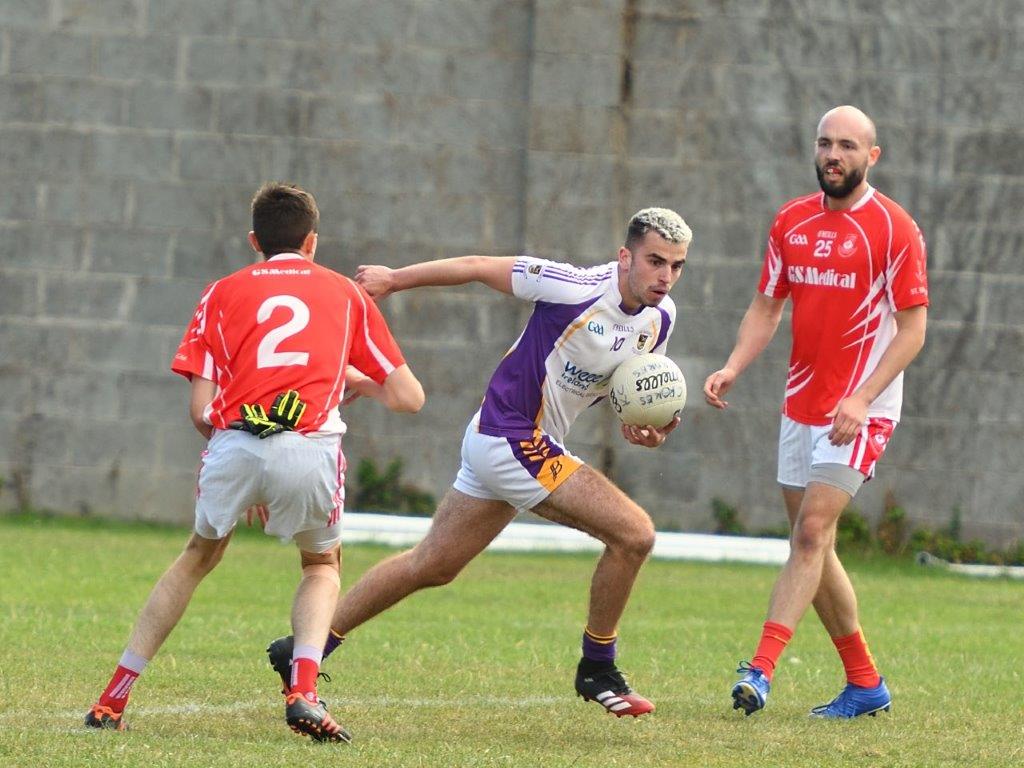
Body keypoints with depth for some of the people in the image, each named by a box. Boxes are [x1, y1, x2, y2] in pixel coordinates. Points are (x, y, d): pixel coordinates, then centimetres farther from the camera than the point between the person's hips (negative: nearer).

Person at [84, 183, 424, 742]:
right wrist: (357, 379, 38)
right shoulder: (346, 293, 20)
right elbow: (407, 397, 18)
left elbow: (200, 411, 9)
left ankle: (112, 701, 24)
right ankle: (303, 691, 1)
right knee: (321, 567, 26)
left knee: (198, 558, 27)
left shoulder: (224, 292, 19)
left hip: (234, 443, 1)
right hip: (311, 448, -1)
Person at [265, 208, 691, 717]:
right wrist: (395, 279, -2)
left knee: (431, 566, 17)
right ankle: (597, 671, 0)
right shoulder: (580, 289, -22)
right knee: (633, 534, -15)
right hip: (509, 434, -9)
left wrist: (643, 426, -6)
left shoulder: (661, 317, 1)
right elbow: (479, 268, -11)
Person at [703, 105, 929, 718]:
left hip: (861, 408, -7)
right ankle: (865, 683, 18)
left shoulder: (894, 227, -9)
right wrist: (733, 368, -4)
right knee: (811, 544, 8)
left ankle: (761, 672, -25)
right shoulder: (791, 221, 9)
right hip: (801, 406, 7)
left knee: (812, 531, -17)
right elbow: (767, 307, 15)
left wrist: (860, 399, -21)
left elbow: (913, 327, -11)